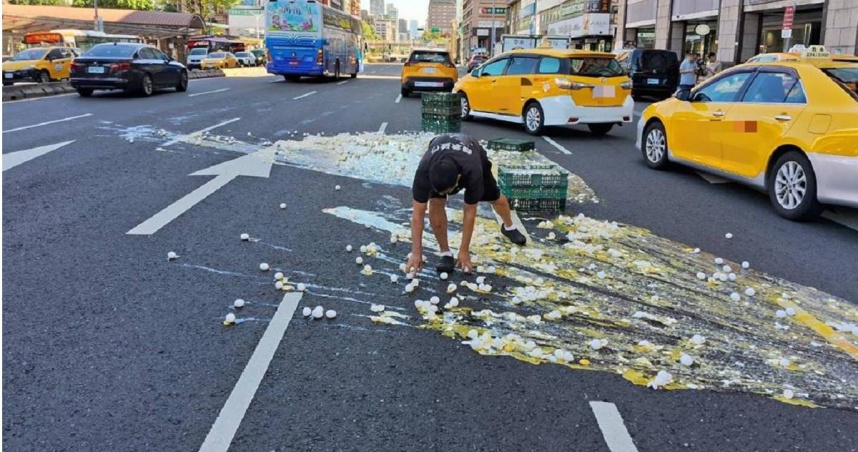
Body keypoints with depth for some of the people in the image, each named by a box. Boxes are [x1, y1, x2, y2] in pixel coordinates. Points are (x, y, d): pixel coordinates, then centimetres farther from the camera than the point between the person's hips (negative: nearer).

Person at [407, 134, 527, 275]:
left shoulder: (473, 172, -46)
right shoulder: (424, 171, -44)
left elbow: (470, 212, -34)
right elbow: (418, 213, -37)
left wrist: (464, 251, -28)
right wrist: (416, 253, -37)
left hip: (474, 155, 0)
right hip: (438, 157, 0)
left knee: (494, 197, 15)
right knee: (436, 203, -24)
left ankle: (509, 227, 49)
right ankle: (446, 253, -8)